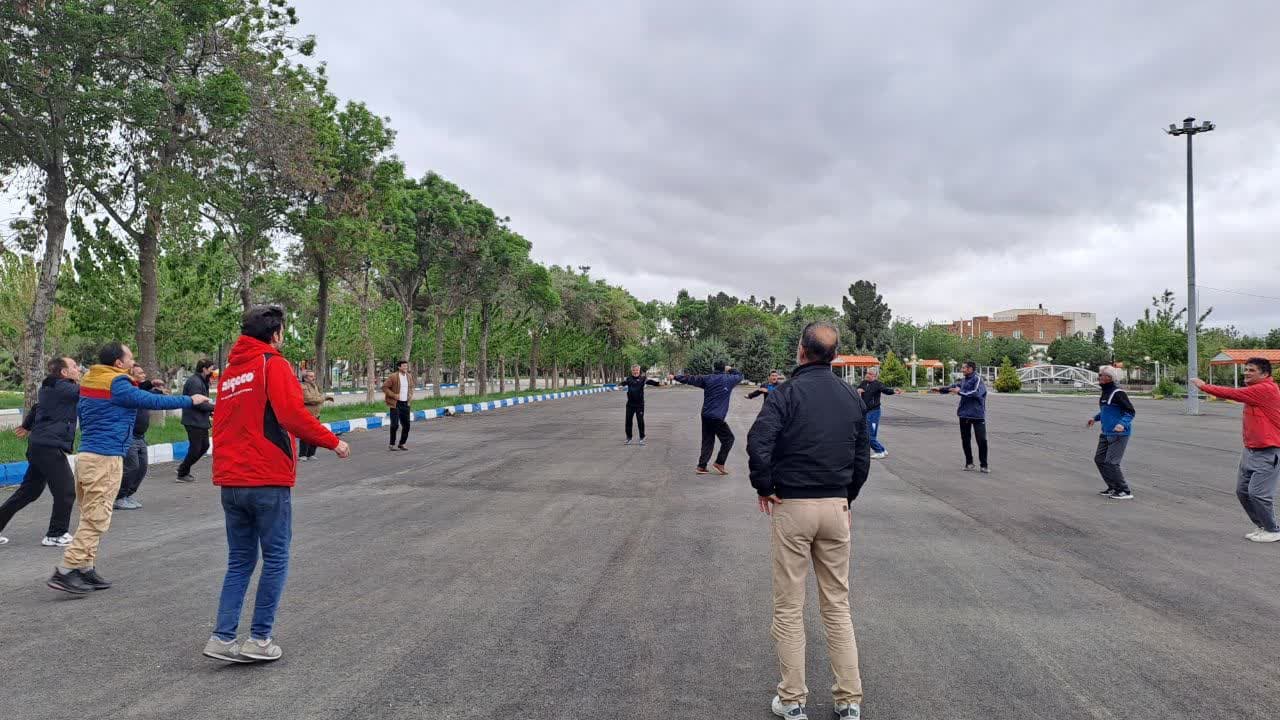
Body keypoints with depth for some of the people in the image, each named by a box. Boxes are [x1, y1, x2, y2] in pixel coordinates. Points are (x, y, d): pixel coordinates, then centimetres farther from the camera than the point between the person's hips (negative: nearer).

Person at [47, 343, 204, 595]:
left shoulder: (89, 381, 13)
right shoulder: (117, 386, -13)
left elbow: (80, 412, 23)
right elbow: (154, 401, -14)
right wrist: (190, 400, -5)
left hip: (86, 455, 9)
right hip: (105, 459, -9)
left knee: (90, 516, 14)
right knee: (96, 519, -4)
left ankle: (85, 569, 18)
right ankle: (66, 571, -4)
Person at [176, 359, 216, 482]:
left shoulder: (202, 381, 16)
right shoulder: (194, 382, -18)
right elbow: (198, 403, -23)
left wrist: (210, 411, 6)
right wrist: (214, 407, -14)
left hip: (201, 420, 10)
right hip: (194, 421, -10)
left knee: (204, 446, 16)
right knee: (195, 448, -2)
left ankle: (183, 467, 27)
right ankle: (182, 474, 13)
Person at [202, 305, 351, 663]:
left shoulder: (230, 371, 15)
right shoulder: (273, 364, -8)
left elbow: (221, 423, 18)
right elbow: (292, 414, -20)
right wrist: (333, 441, -11)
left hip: (230, 482, 7)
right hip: (268, 480, -7)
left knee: (240, 561, 15)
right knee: (275, 560, 5)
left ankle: (223, 637, 11)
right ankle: (259, 638, 8)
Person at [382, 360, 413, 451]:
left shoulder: (409, 376, 8)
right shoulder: (393, 377, -11)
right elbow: (384, 387, -11)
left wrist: (411, 394, 6)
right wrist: (394, 395, -18)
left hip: (405, 404, 6)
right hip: (395, 404, -6)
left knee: (406, 425, 6)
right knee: (395, 425, -11)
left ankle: (401, 444, 20)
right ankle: (391, 444, 5)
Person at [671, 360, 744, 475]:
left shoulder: (707, 379, 6)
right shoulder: (729, 379, -1)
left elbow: (690, 379, 11)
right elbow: (739, 375, 18)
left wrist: (675, 377, 21)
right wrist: (730, 370, 30)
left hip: (705, 415, 5)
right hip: (717, 417, -5)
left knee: (707, 440, 14)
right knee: (728, 438, 8)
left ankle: (701, 466, 13)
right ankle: (719, 463, 4)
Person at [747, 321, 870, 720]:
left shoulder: (788, 392, -10)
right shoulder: (852, 397, 7)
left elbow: (758, 440, -24)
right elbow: (863, 456, 10)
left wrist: (763, 486, -11)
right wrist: (848, 498, 17)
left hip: (792, 507, -5)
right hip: (836, 507, 5)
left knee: (789, 608, 6)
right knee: (837, 606, 14)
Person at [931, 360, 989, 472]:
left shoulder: (978, 379, -10)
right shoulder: (964, 380, 13)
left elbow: (975, 392, -23)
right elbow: (954, 386, 25)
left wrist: (960, 392, -19)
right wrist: (940, 389, 18)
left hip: (977, 414, -7)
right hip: (964, 414, 7)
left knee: (982, 440, -6)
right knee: (965, 439, 11)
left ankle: (984, 465, 4)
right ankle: (969, 463, 22)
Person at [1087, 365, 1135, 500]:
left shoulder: (1118, 393, -17)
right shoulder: (1105, 392, 12)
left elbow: (1131, 412, -19)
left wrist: (1122, 424, -32)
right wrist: (1095, 418, 22)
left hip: (1119, 434, -10)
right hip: (1106, 433, 10)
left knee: (1111, 462, -11)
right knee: (1099, 459, 11)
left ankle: (1125, 492, 0)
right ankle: (1113, 488, 22)